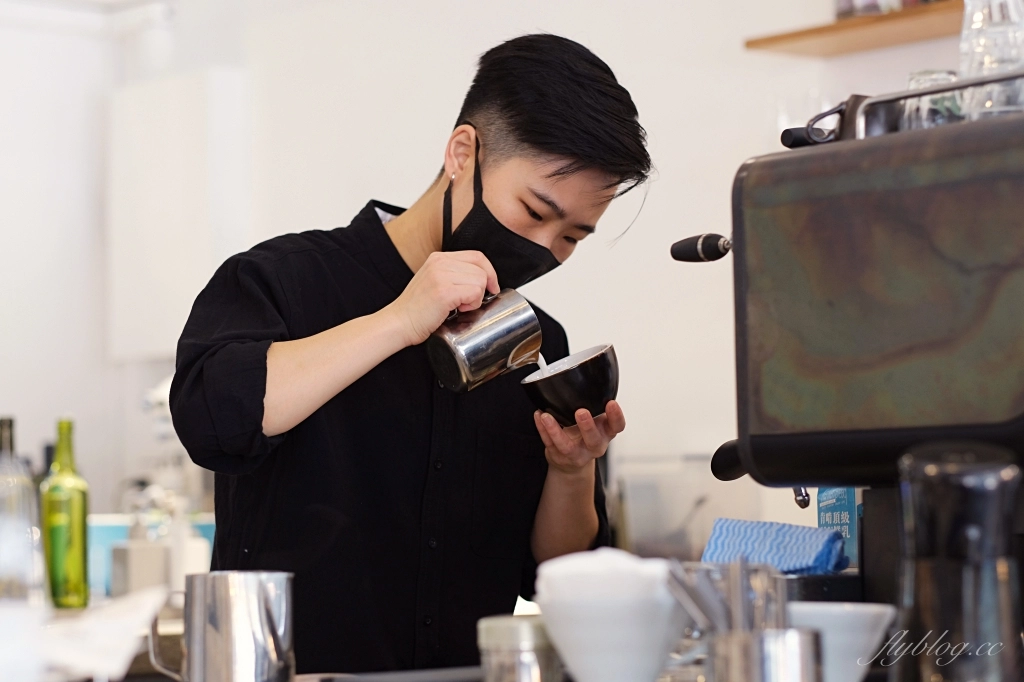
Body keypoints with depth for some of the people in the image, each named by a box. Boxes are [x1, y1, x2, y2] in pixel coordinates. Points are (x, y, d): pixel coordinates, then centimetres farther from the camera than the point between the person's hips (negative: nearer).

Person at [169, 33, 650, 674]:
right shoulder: (287, 279, 0)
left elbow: (553, 572, 14)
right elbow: (212, 417, -20)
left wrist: (572, 473, -4)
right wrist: (401, 321, -18)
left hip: (465, 672, 4)